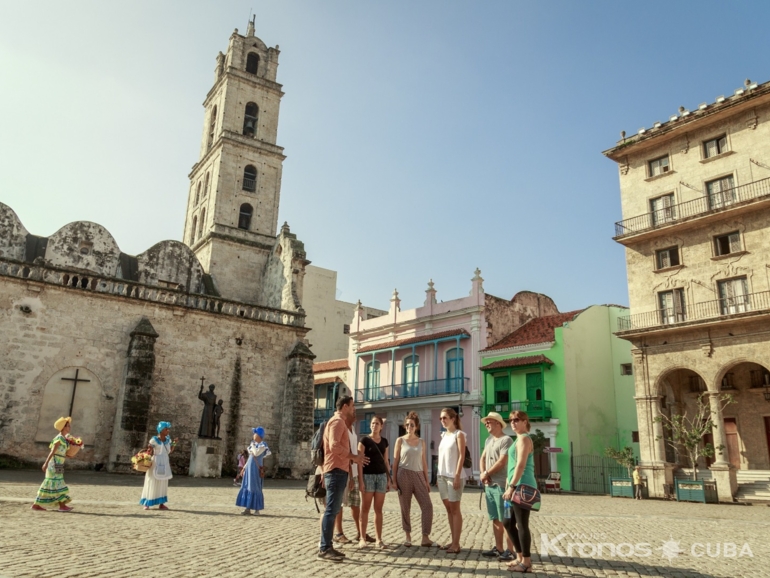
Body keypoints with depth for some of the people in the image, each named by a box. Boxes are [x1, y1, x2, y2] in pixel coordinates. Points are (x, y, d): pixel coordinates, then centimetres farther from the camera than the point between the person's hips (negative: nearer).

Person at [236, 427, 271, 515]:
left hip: (256, 469, -8)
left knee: (255, 488, -5)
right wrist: (245, 467, 16)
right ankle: (247, 508, 9)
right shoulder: (254, 444, 14)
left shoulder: (263, 445, -9)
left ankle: (257, 509, 3)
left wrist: (252, 444, -10)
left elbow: (256, 453, -24)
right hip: (249, 468, 8)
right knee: (247, 487, 6)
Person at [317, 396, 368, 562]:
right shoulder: (337, 421, -10)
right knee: (331, 510, -9)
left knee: (333, 510, 12)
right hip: (336, 471, -11)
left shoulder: (340, 422, 22)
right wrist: (354, 457, -17)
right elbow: (334, 446, -23)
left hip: (339, 471, 11)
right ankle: (324, 549, -7)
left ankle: (327, 546, 17)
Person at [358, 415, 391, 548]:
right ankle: (363, 538, 7)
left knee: (378, 509, 5)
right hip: (368, 475, -4)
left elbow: (386, 461, 15)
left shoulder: (384, 441, 12)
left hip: (381, 476, 4)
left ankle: (379, 539, 9)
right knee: (366, 508, 1)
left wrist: (389, 478, 11)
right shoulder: (364, 440, -2)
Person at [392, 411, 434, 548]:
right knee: (405, 508, 3)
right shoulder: (400, 440, 2)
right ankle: (408, 536, 15)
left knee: (427, 506, -8)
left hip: (419, 476, 3)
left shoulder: (421, 442, 9)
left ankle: (425, 537, -3)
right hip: (404, 475, -2)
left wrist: (427, 480, 8)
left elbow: (424, 462, 11)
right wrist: (394, 480, -4)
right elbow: (395, 461, 2)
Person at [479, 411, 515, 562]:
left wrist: (487, 473, -7)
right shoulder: (488, 440, 16)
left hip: (501, 485, -8)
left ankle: (510, 550, 0)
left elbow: (502, 462, -17)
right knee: (495, 519, 12)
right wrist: (482, 473, -2)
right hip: (489, 485, 8)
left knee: (505, 520, -4)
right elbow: (482, 458, 16)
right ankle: (498, 548, 18)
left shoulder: (506, 440, -10)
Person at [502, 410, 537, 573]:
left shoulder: (523, 439, -11)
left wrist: (511, 487, -20)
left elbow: (521, 465, -19)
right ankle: (520, 557, 25)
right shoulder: (519, 439, 20)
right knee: (509, 523, 16)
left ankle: (526, 563, 5)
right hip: (518, 487, 10)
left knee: (522, 525, -3)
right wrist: (509, 486, 20)